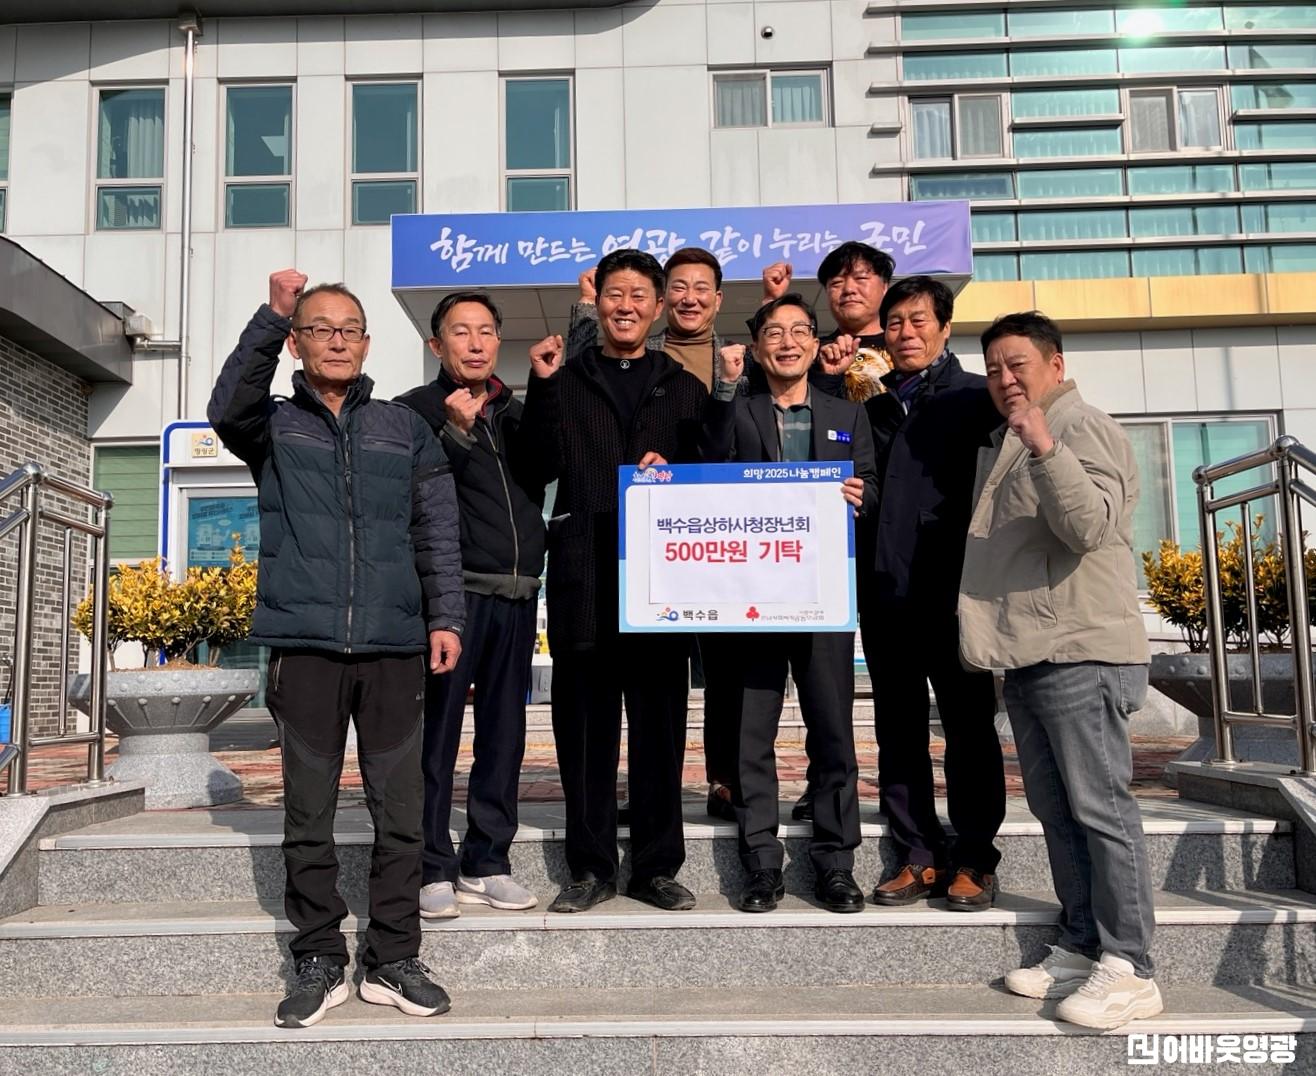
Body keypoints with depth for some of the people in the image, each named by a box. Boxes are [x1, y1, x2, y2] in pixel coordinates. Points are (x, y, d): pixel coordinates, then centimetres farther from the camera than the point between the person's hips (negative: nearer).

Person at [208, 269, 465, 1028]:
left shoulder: (405, 428, 13)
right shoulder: (275, 426, 10)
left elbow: (437, 530, 8)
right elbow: (228, 410, -14)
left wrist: (446, 617, -2)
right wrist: (272, 317, -20)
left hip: (394, 648, 1)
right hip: (305, 644, 0)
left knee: (402, 810, 4)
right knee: (309, 814, 6)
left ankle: (394, 961, 15)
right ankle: (320, 963, 18)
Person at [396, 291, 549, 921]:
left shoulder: (515, 413, 19)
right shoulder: (417, 410, 4)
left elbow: (545, 477, 9)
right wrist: (457, 432, -16)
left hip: (517, 595, 5)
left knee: (504, 734, 8)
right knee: (438, 733, -3)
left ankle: (486, 864, 18)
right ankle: (432, 869, 6)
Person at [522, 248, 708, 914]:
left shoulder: (682, 384, 15)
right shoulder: (565, 379, 12)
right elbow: (543, 464, -2)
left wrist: (671, 471, -9)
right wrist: (542, 386, -9)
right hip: (583, 574, 0)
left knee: (660, 722, 5)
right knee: (585, 723, 5)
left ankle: (656, 866, 17)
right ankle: (591, 867, 16)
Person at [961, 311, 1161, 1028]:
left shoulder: (1082, 427, -5)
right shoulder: (1006, 442, 22)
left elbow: (1090, 524, -22)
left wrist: (1043, 446, -30)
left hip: (1081, 653, -9)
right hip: (1028, 653, 9)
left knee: (1100, 809, -8)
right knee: (1056, 810, 11)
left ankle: (1128, 970, -2)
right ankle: (1080, 947, 19)